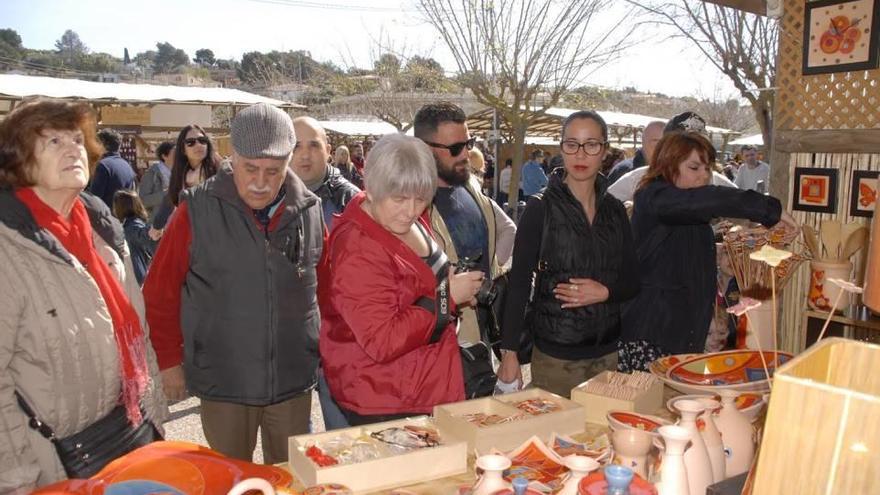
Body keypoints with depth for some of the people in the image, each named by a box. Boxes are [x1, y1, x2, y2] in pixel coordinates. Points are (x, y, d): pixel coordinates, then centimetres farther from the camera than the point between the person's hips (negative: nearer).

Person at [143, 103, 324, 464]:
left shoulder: (309, 211, -4)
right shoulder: (198, 210, -11)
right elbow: (160, 292, -3)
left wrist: (324, 349, 9)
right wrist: (170, 360, 0)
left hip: (294, 380, 2)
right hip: (223, 381, -2)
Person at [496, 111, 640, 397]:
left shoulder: (614, 210, 5)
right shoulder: (541, 208, -8)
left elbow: (632, 282, 10)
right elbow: (519, 283, -9)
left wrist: (605, 292, -12)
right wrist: (509, 352, -12)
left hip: (607, 353, 4)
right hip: (554, 355, -4)